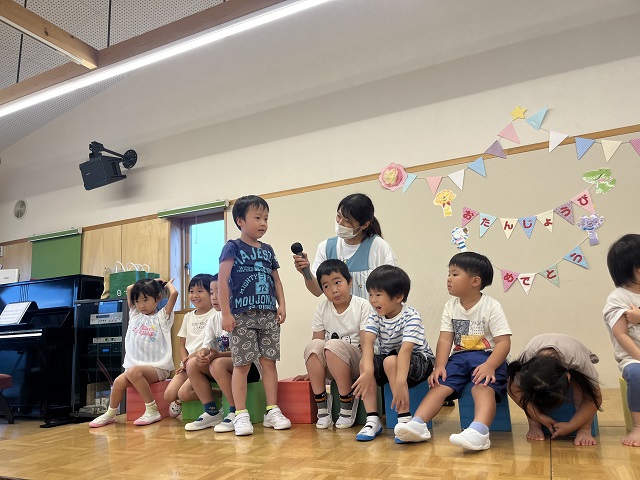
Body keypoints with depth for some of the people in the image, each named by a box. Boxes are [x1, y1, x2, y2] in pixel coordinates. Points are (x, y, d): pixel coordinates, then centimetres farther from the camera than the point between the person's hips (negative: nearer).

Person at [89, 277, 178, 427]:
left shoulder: (162, 317, 2)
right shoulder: (135, 315, 16)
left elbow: (174, 293, -12)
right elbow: (129, 289, 17)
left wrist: (168, 284, 9)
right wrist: (152, 283, 22)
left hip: (157, 367, -5)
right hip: (135, 365, 5)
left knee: (133, 371, -32)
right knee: (119, 381, -22)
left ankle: (152, 410, -24)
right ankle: (110, 414, 1)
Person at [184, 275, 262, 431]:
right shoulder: (213, 319, 6)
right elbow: (206, 346, 1)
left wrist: (218, 354, -31)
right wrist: (202, 353, -24)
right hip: (225, 364, 7)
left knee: (217, 364, -32)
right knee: (192, 364, -10)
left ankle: (236, 412, -16)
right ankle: (211, 412, -2)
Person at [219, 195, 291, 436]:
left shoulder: (268, 250, 14)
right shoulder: (233, 248, -2)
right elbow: (222, 280, -8)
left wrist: (281, 305, 5)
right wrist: (226, 313, -13)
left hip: (268, 314, 5)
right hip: (242, 315, -5)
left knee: (269, 362, 6)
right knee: (242, 364, 0)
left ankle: (272, 411, 15)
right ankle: (241, 415, 8)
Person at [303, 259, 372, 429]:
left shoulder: (362, 305, -6)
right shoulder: (323, 308, 6)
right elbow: (317, 340, 3)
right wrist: (312, 371, -3)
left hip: (356, 364, -3)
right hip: (330, 369, 4)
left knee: (333, 345, -32)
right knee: (314, 346, -26)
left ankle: (348, 408, -19)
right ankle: (322, 408, -18)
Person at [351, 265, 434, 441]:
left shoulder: (411, 317, -23)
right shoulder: (375, 316, -7)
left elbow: (405, 349, -36)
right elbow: (367, 342, -24)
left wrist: (400, 382, -48)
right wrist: (368, 370, -41)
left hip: (418, 360, -5)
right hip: (387, 357, 6)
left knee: (391, 361, -35)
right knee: (364, 363, -22)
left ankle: (405, 419, -26)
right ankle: (372, 420, -17)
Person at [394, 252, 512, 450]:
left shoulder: (491, 307, -6)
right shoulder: (451, 307, 9)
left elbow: (504, 342, -12)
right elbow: (445, 339, 3)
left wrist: (489, 365, -28)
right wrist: (440, 366, -12)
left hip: (487, 356, -5)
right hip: (460, 356, 5)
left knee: (483, 386, -32)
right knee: (440, 384, -17)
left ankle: (478, 431, -51)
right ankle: (417, 424, -27)